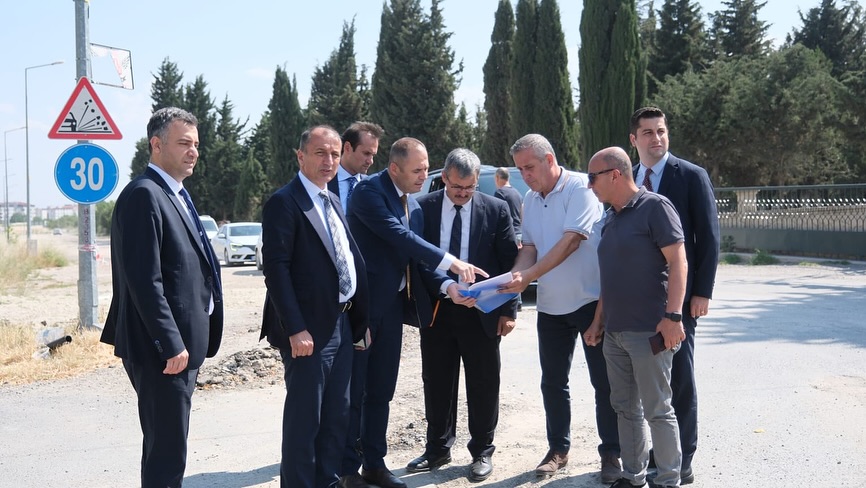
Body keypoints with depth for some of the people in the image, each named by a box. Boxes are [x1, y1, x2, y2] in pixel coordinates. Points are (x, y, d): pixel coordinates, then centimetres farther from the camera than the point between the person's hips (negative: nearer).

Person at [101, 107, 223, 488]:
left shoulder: (175, 195, 15)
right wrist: (171, 345, -21)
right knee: (167, 450, -2)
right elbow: (145, 281, -21)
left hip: (181, 343, 10)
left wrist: (184, 342, 15)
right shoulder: (143, 195, -15)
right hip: (165, 348, -10)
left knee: (165, 444, 19)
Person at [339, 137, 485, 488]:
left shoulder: (413, 206, 12)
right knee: (353, 390, 2)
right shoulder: (369, 191, -13)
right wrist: (450, 262, -26)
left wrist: (447, 286, -9)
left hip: (392, 306, 8)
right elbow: (398, 236, -24)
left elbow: (415, 259, 8)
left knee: (381, 391, 13)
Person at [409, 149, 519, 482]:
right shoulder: (424, 207, -1)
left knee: (483, 385, 8)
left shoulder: (496, 210, -4)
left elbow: (509, 262, -2)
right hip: (435, 309, 2)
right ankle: (438, 449, 28)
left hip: (481, 312, -1)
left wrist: (509, 310, -5)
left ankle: (482, 451, 23)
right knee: (437, 383, 12)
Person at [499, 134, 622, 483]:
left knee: (604, 382, 3)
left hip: (590, 300, -6)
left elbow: (571, 241, -22)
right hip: (550, 306, 6)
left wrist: (528, 276, -25)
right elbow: (530, 247, 7)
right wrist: (515, 276, -14)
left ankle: (611, 454, 15)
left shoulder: (579, 187, -14)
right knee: (553, 382, 12)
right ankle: (558, 449, 25)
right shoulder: (530, 199, 7)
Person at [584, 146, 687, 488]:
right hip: (614, 332, 8)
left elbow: (677, 260, -16)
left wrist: (672, 315, -23)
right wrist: (598, 321, 19)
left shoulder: (654, 206, -9)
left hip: (649, 331, -8)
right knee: (625, 408, 14)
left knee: (657, 410, 1)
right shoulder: (610, 218, 14)